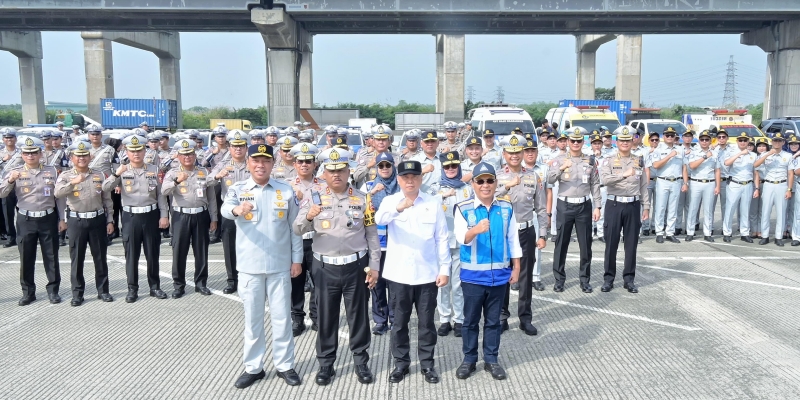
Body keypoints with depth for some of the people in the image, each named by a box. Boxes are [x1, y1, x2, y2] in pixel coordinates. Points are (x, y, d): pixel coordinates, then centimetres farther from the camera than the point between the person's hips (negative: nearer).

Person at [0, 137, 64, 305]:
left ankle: (53, 290, 17)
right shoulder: (15, 172, 2)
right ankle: (28, 292, 18)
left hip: (48, 219, 0)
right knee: (26, 258, 7)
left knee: (51, 257, 6)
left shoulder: (52, 171, 3)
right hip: (26, 220, 0)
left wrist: (62, 219, 2)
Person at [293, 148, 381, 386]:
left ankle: (361, 362, 26)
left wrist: (374, 266, -2)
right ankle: (325, 364, 24)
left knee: (358, 315, 10)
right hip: (325, 268, 0)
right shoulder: (315, 198, 0)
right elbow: (297, 230, -6)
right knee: (326, 317, 10)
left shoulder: (361, 199, 0)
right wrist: (308, 216, -28)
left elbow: (372, 235, 3)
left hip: (356, 266, 0)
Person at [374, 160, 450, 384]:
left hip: (427, 274, 0)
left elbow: (441, 238, 3)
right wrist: (399, 207, -44)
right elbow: (379, 219, -25)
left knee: (426, 321, 11)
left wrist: (445, 268, -1)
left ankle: (427, 364, 26)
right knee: (399, 321, 12)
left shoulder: (434, 202, 1)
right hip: (398, 274, 0)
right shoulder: (390, 201, -2)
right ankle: (401, 363, 27)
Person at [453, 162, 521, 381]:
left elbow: (513, 239, 8)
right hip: (473, 275, -2)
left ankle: (491, 359, 26)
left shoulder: (506, 208, 2)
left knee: (493, 320, 13)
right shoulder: (463, 209, -7)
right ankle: (469, 359, 24)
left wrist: (516, 268, 7)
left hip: (499, 274, 2)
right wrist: (476, 230, -41)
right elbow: (461, 237, -20)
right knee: (471, 319, 10)